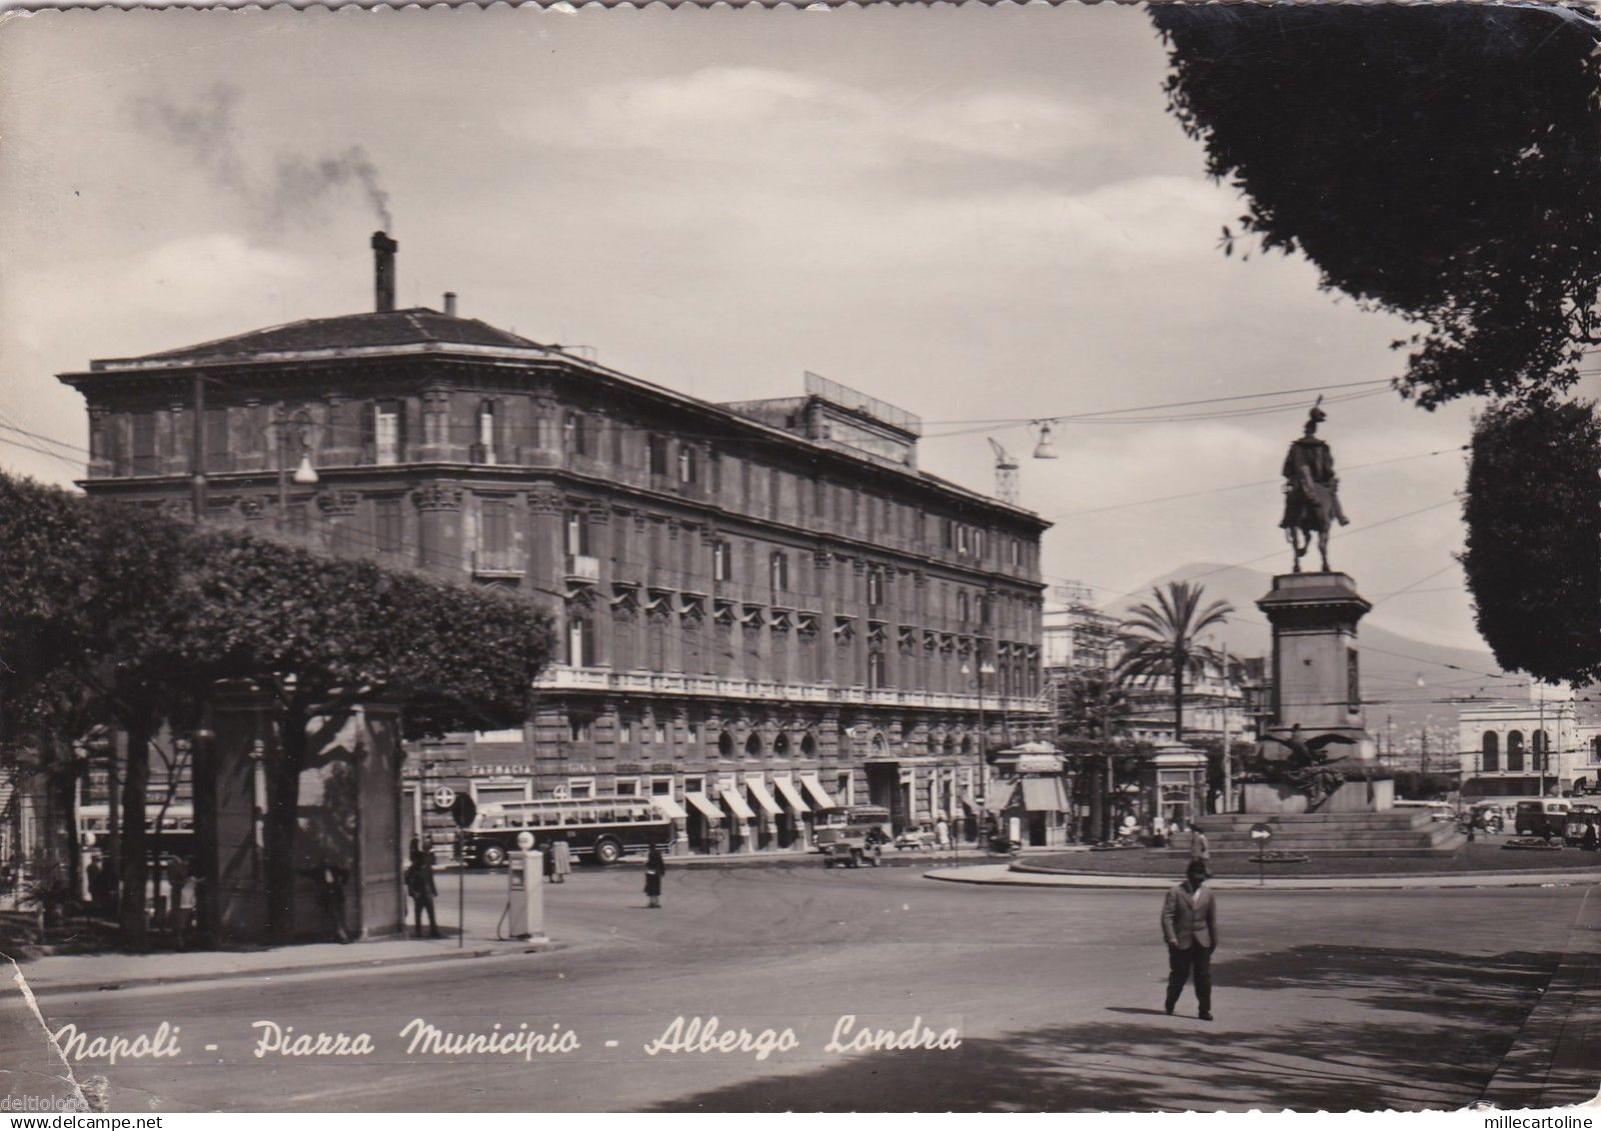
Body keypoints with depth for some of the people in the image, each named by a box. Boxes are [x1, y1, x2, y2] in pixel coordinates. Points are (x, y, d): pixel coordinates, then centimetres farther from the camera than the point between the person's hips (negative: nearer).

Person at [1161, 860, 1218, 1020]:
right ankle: (1170, 1005, 29)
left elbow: (1212, 919, 14)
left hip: (1201, 941, 3)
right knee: (1179, 975, 6)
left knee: (1204, 976, -3)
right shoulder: (1175, 892, -5)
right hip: (1181, 941, -3)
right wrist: (1171, 938, -17)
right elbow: (1167, 916, -9)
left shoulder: (1207, 895, 8)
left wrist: (1214, 940, 13)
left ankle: (1205, 1010, 2)